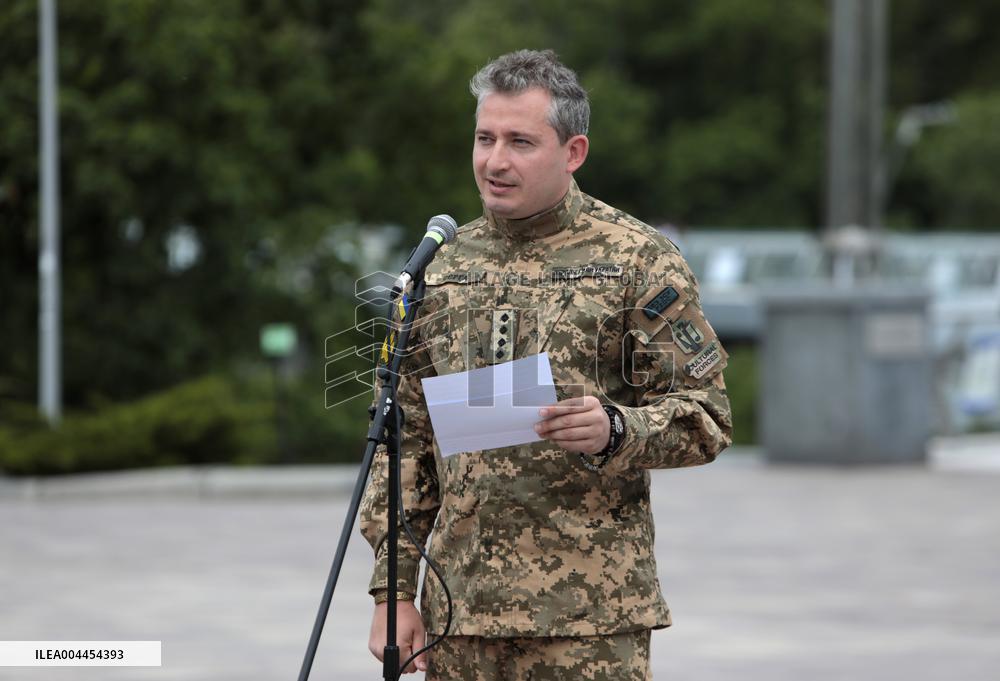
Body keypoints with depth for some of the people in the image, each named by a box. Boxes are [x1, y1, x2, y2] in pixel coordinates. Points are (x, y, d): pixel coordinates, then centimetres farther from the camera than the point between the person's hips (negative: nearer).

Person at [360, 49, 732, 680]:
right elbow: (403, 434, 15)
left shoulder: (638, 260, 1)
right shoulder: (443, 267, 13)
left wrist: (616, 430, -21)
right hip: (461, 604, 4)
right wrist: (393, 589, 8)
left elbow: (707, 418, 0)